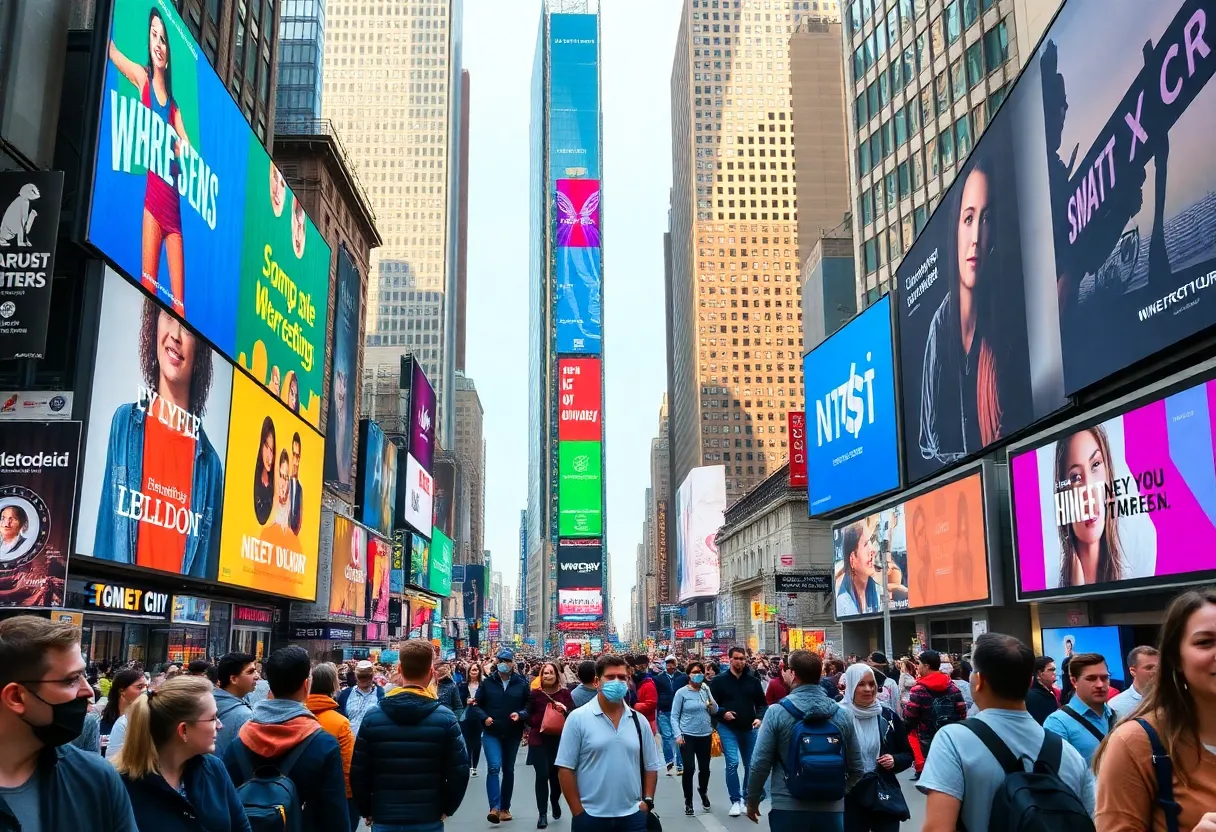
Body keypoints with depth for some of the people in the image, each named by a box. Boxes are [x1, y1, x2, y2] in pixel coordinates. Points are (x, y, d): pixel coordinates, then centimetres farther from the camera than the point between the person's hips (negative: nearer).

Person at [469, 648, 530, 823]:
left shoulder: (522, 684, 0)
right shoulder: (488, 683, 0)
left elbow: (530, 706, 0)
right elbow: (476, 704, 5)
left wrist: (520, 714, -19)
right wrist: (484, 717, -12)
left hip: (513, 734, 2)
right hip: (492, 733, -2)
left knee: (508, 770, 12)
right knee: (494, 767, -18)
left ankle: (505, 807, 24)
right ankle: (495, 807, -18)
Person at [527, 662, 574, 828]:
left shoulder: (564, 693, 1)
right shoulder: (535, 694, 0)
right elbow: (529, 718, 3)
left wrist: (565, 710, -20)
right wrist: (539, 722, -14)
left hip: (559, 740, 1)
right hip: (539, 741, -1)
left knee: (556, 775, 7)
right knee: (542, 775, -9)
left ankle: (555, 801, 39)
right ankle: (542, 814, 2)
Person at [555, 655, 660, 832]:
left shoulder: (639, 721, 6)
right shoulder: (578, 719, -6)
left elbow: (651, 766, 13)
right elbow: (565, 769, -6)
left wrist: (648, 801, 1)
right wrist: (578, 813, -9)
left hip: (632, 816, 3)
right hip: (591, 817, -3)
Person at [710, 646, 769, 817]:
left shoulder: (753, 681, 3)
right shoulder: (719, 680, -3)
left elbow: (762, 704, 8)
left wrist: (760, 718, -10)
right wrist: (723, 713, -18)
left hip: (749, 728, 3)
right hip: (727, 728, -3)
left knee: (750, 765, 10)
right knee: (732, 763, -12)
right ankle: (735, 801, -1)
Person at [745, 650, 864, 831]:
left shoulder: (776, 712, -10)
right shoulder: (842, 714, -1)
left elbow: (760, 763, -9)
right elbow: (856, 768, 5)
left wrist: (752, 800, 7)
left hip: (788, 808, -2)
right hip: (831, 809, 2)